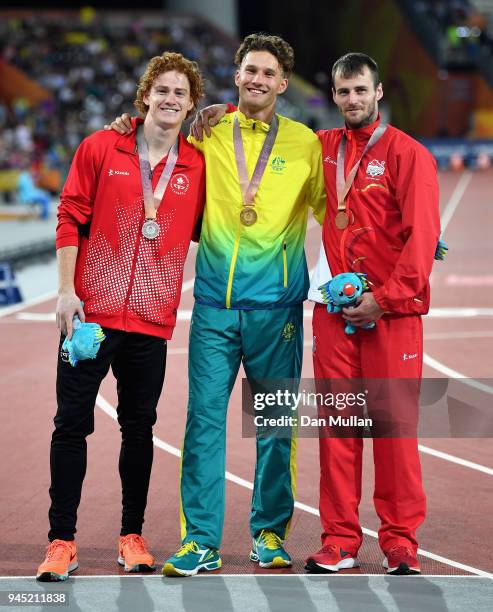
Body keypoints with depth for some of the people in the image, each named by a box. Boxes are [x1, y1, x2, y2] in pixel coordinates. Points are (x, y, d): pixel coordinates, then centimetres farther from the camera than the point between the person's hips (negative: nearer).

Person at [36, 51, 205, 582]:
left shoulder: (197, 166, 6)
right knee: (73, 424, 0)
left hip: (152, 319, 2)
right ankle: (61, 541, 7)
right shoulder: (101, 148, 1)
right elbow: (71, 217, 0)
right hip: (92, 310, -1)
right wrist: (66, 290, -5)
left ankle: (132, 536, 21)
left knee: (139, 428, 9)